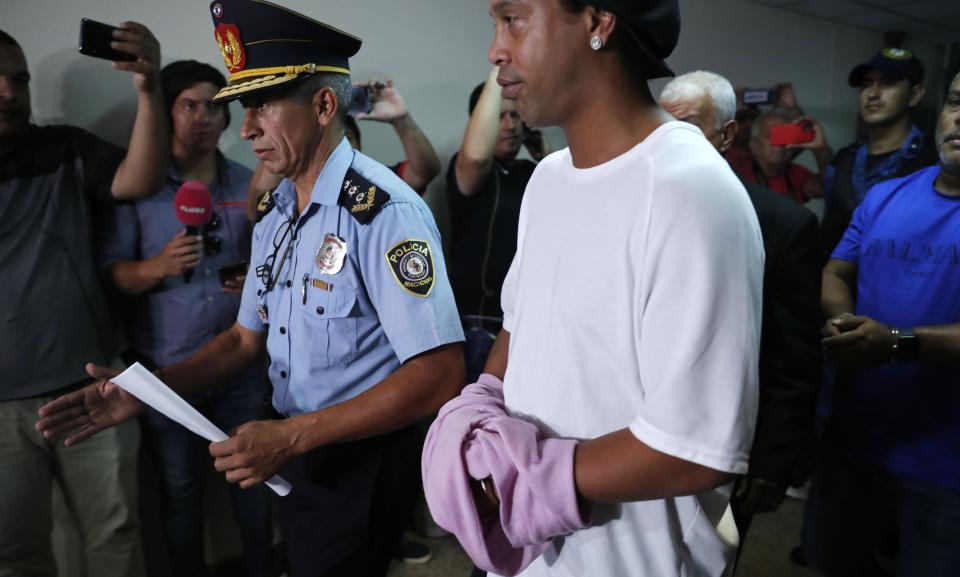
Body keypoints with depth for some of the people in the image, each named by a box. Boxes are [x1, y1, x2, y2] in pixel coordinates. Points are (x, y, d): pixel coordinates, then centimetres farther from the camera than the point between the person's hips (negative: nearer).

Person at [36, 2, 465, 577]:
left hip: (360, 464, -7)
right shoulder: (274, 212, 5)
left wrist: (291, 437, -25)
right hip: (292, 459, 8)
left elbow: (438, 377, -27)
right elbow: (248, 337, 12)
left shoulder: (384, 211, -23)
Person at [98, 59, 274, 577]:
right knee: (179, 488, 13)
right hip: (166, 370, -1)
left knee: (251, 477, 11)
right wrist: (158, 267, -25)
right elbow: (111, 272, -6)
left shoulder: (250, 185, 4)